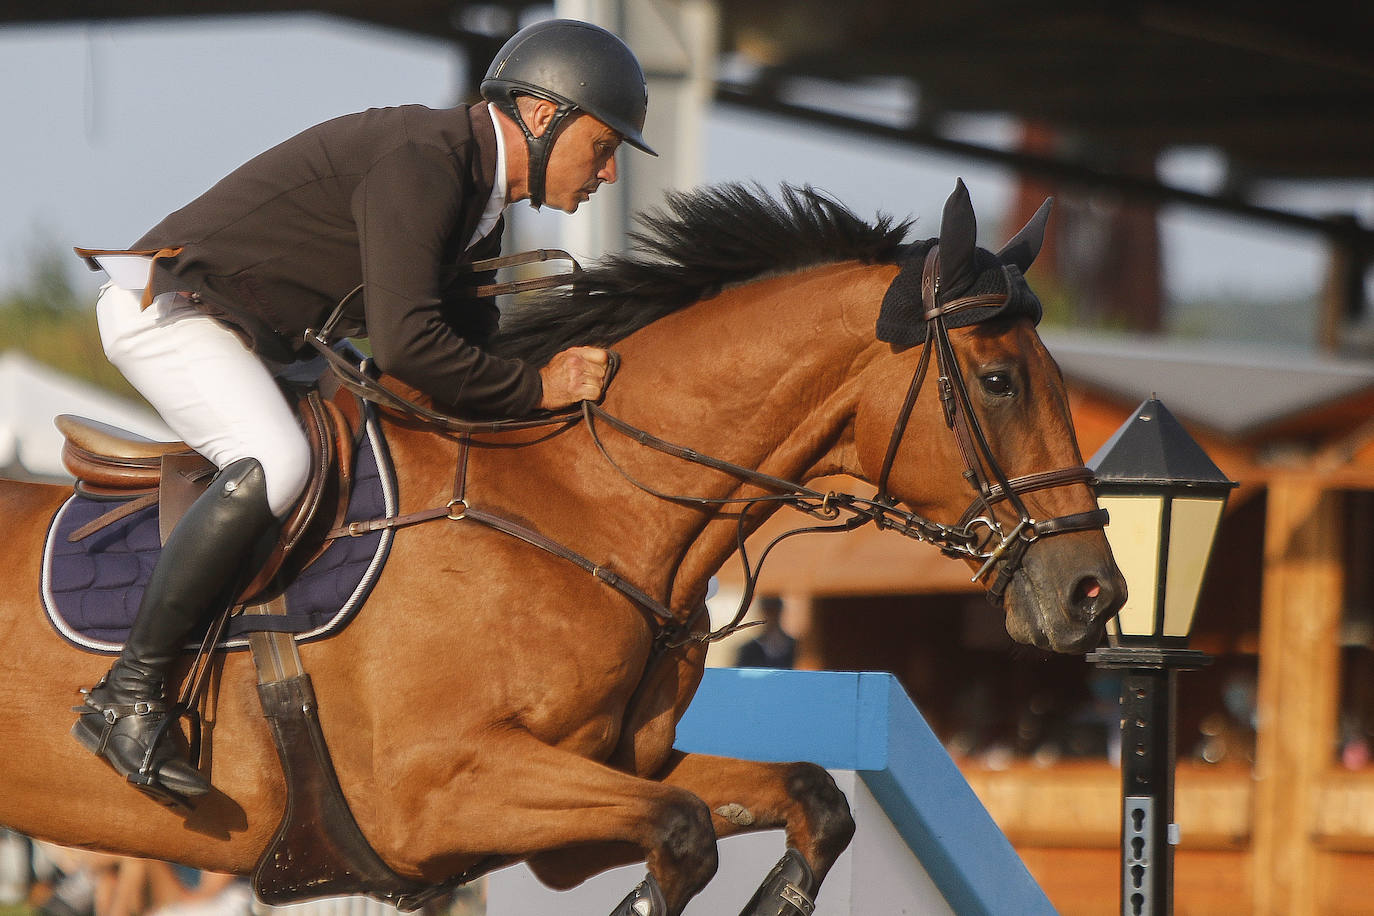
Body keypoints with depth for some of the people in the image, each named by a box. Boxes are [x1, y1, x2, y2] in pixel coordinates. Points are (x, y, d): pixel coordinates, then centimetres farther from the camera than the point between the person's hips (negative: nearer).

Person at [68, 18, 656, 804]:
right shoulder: (420, 160, -24)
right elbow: (407, 344, -32)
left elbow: (466, 347, 19)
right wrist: (537, 390, -23)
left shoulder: (477, 190, 9)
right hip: (166, 306, -11)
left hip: (253, 340, 11)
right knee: (275, 465, -33)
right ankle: (128, 696, -29)